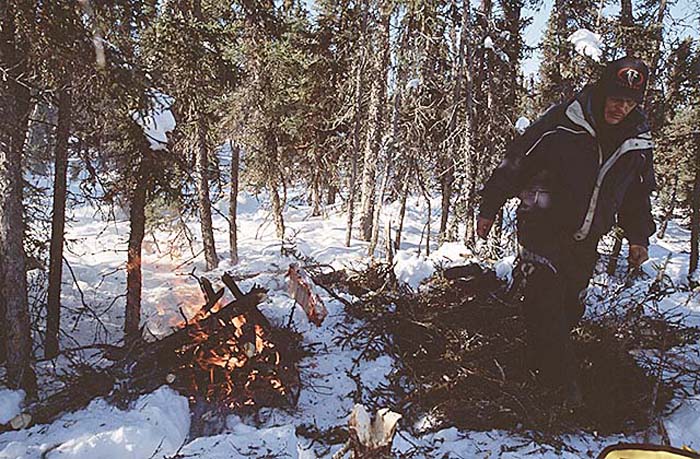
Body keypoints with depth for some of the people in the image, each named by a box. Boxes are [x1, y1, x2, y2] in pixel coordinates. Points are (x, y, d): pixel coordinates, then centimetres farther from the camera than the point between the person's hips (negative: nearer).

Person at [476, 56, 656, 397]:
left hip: (585, 241, 6)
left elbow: (638, 194, 17)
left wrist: (638, 237, 11)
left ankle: (544, 364, 33)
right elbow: (515, 162, -8)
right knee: (546, 305, -15)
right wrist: (489, 208, -6)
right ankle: (560, 387, -6)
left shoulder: (638, 143, 3)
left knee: (569, 309, 12)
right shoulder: (561, 124, -14)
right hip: (542, 230, -5)